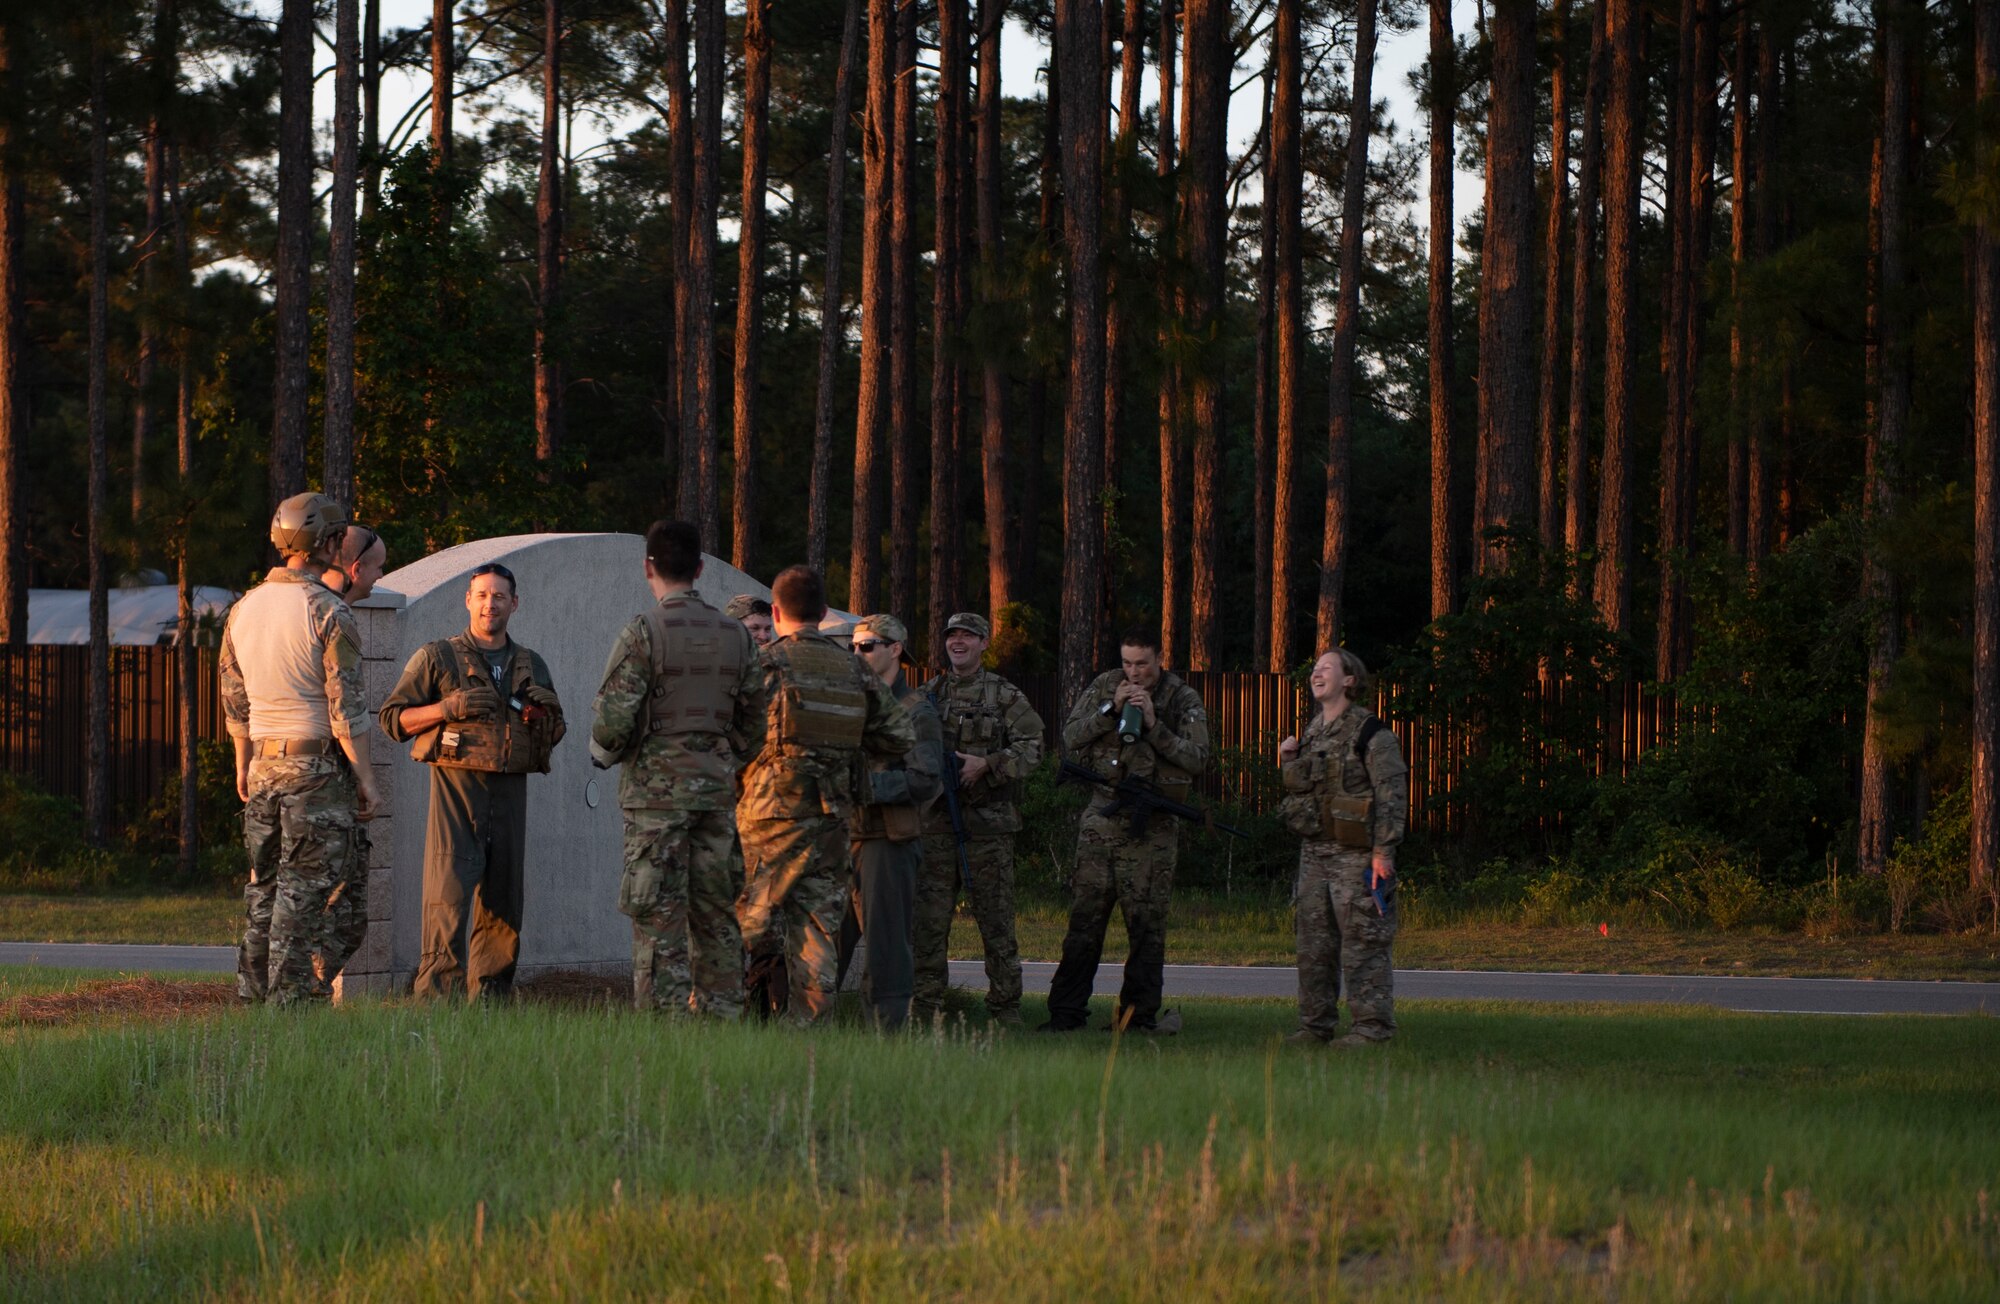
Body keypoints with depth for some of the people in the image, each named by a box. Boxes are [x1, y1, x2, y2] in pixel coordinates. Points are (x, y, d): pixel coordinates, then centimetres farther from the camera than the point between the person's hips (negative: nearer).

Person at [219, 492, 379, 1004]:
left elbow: (234, 702, 16)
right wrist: (365, 778, -9)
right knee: (307, 885, -4)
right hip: (318, 768, -7)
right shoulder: (328, 613, -13)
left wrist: (243, 766, 26)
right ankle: (291, 990, -5)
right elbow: (345, 708, -14)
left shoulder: (244, 609, 9)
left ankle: (253, 986, 14)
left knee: (265, 880, 13)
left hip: (264, 765, 7)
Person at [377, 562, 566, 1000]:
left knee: (503, 902, 5)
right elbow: (393, 718, 1)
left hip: (510, 792, 5)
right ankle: (438, 994, -16)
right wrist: (449, 707, -12)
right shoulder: (437, 658, 5)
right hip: (457, 786, -5)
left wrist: (544, 711, 3)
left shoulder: (531, 665, 18)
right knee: (447, 897, -13)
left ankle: (491, 995, 11)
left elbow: (554, 734, 26)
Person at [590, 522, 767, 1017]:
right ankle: (721, 1017, 10)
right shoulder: (735, 635, 7)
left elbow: (614, 718, -13)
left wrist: (602, 754, 8)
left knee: (659, 920, -4)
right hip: (717, 791, 5)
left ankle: (666, 1022, -6)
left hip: (656, 790, -5)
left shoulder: (643, 632, -10)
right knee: (716, 914, 10)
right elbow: (753, 723, 11)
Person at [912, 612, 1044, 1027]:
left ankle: (1005, 1004, 6)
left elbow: (1031, 748, -3)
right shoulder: (928, 694, 14)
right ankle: (925, 1004, 6)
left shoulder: (1005, 696, 4)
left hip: (988, 821, -3)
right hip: (934, 819, 3)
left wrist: (986, 764, -16)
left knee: (995, 915, -1)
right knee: (928, 915, 1)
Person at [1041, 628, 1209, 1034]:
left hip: (1153, 825, -2)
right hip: (1102, 818, 2)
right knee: (1085, 916, 1)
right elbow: (1071, 736, 1)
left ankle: (1140, 1012, 4)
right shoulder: (1104, 687, 8)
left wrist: (1153, 725, -16)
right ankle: (1066, 1012, 4)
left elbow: (1198, 758, -8)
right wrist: (1111, 709, -11)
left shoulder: (1183, 699, 2)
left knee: (1147, 921, -3)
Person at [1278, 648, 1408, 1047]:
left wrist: (1383, 851, -17)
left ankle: (1372, 1025, -4)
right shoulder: (1312, 733, 16)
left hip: (1357, 852, -8)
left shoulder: (1370, 732, -8)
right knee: (1314, 943, 9)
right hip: (1314, 850, 8)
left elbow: (1392, 793, -12)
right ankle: (1315, 1024, 15)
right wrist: (1288, 762, 6)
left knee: (1363, 942, -7)